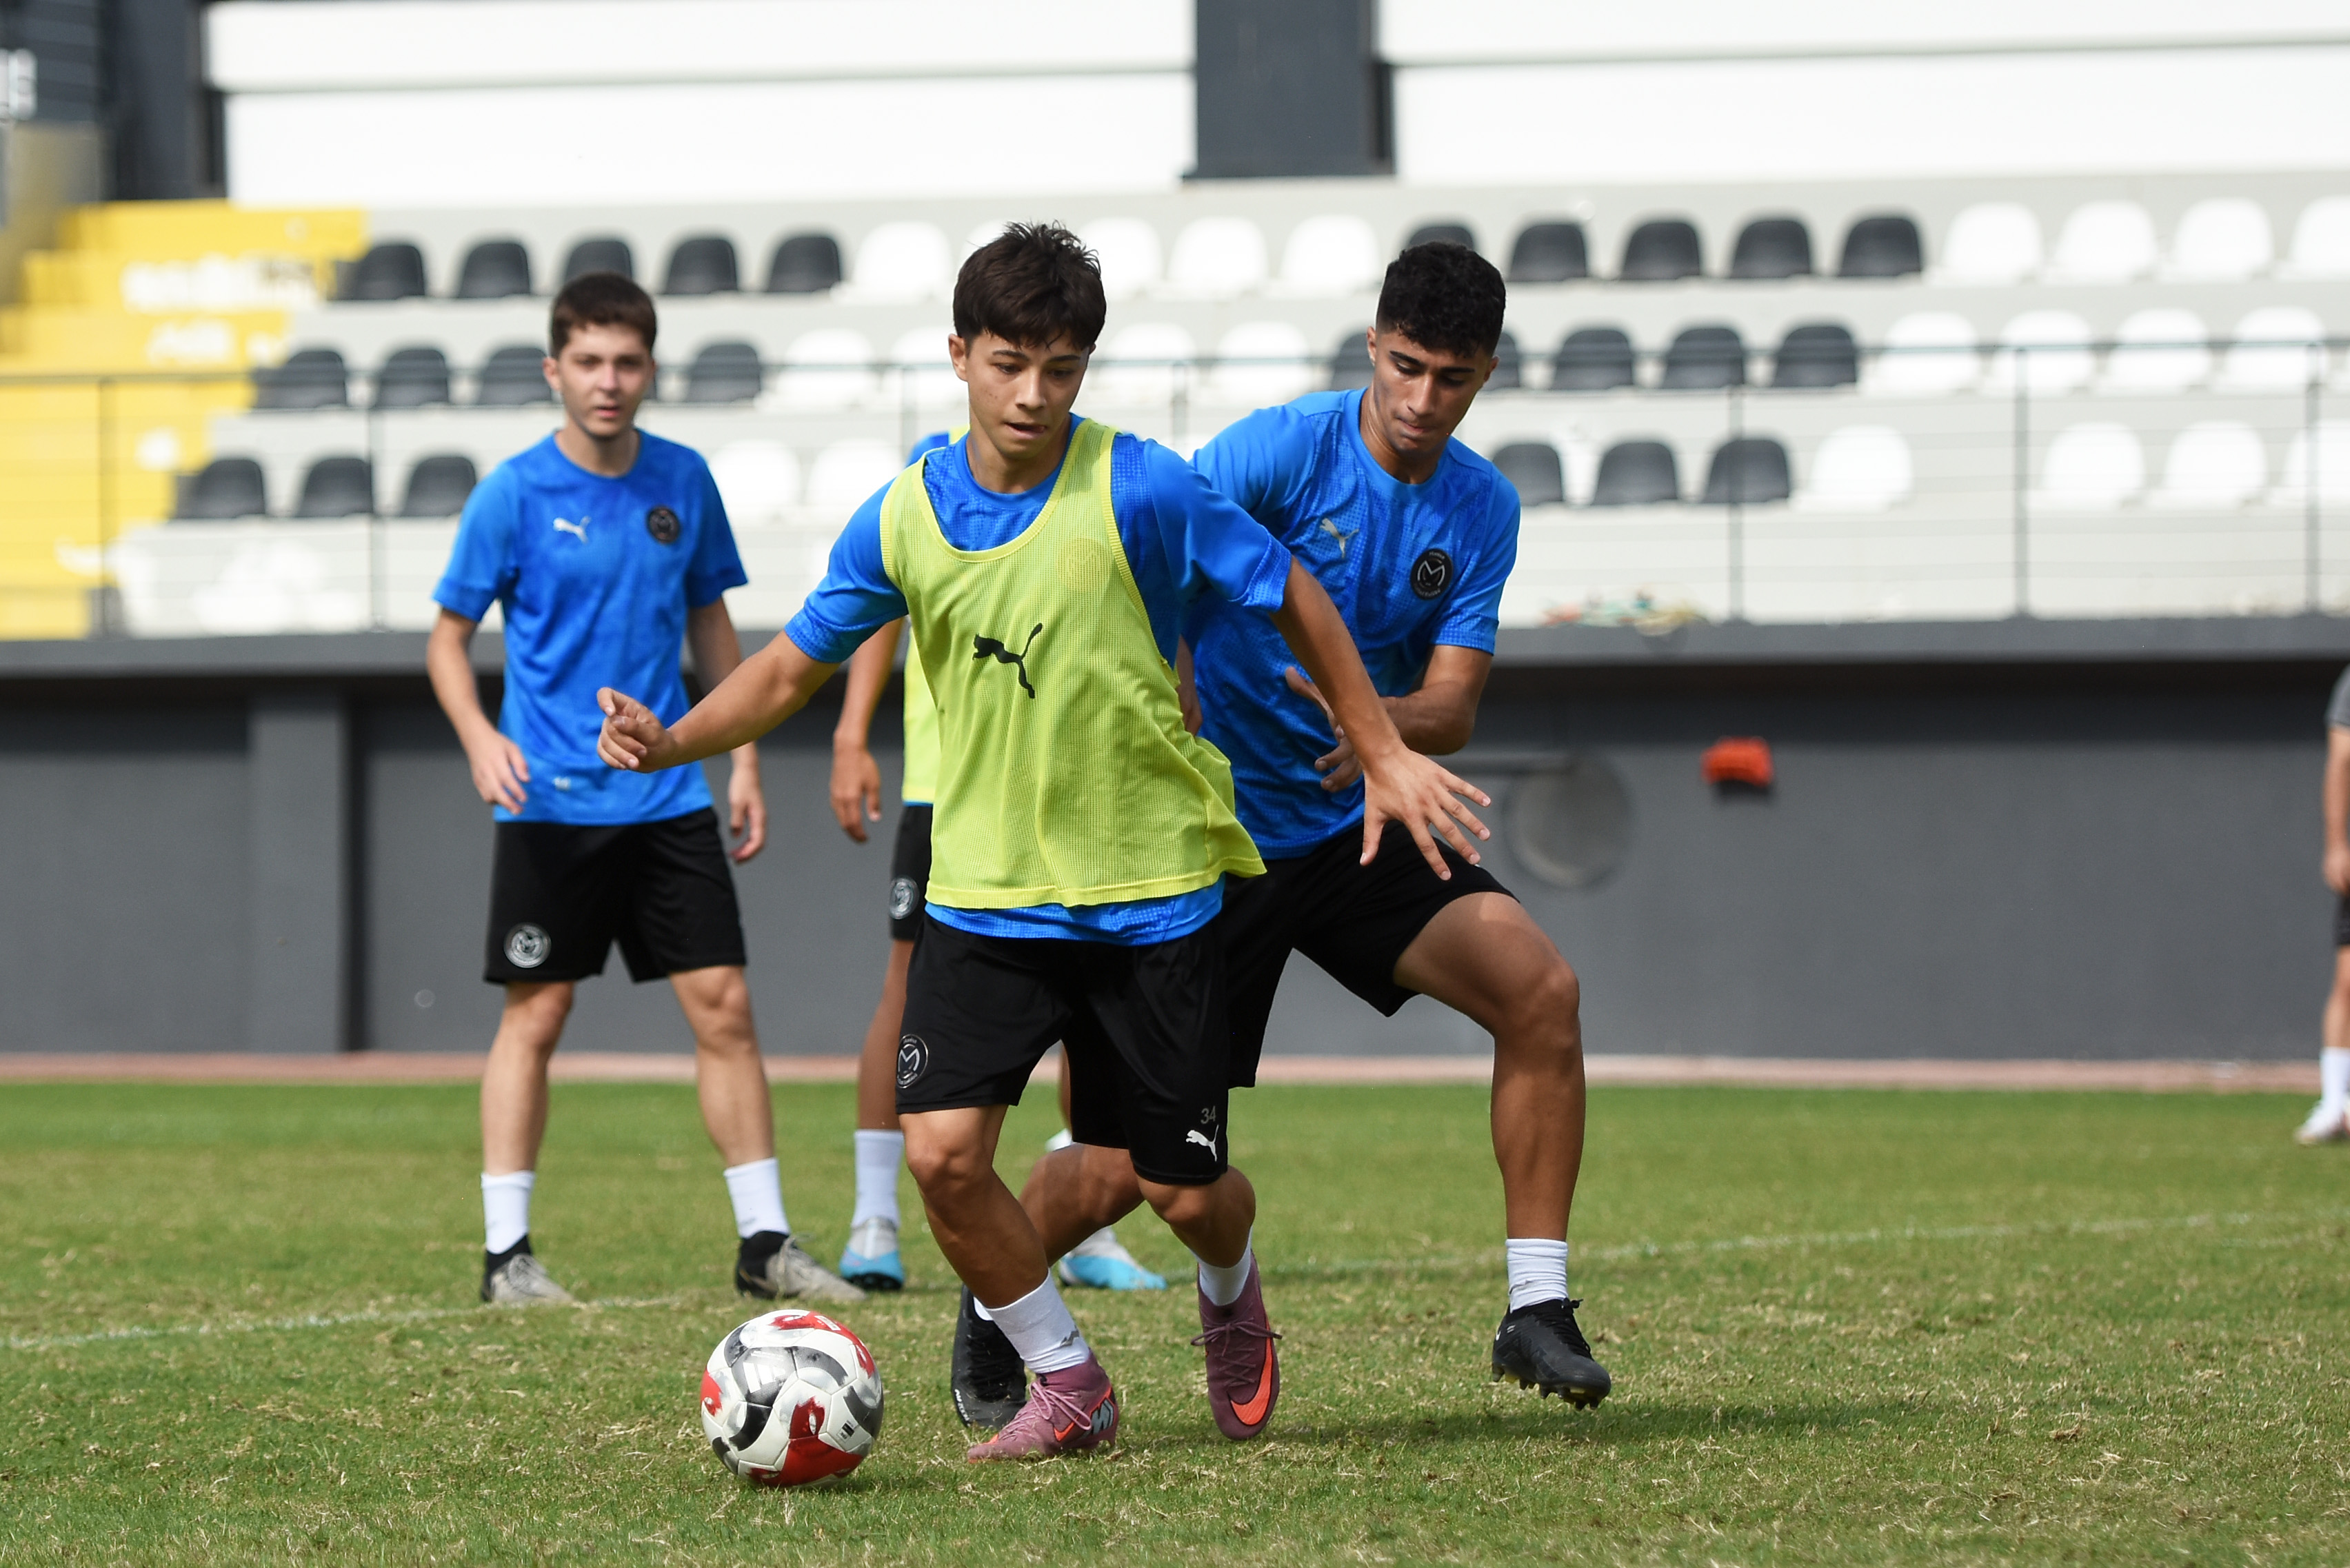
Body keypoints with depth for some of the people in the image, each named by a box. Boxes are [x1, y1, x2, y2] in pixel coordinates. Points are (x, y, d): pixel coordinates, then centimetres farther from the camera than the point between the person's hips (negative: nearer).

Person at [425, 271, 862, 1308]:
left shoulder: (682, 482, 5)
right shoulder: (514, 494, -7)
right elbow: (449, 639, -2)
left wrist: (743, 758, 12)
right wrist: (480, 737, -19)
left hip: (667, 796, 4)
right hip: (551, 804, -3)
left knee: (723, 1005, 0)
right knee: (534, 1017, -1)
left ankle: (764, 1243, 6)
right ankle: (506, 1252, 6)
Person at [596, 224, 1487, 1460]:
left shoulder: (1140, 492, -14)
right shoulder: (904, 520, -4)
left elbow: (1294, 599, -2)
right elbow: (792, 664, 7)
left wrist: (1383, 756, 1)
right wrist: (673, 742, -9)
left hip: (1150, 891, -2)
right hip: (986, 886, 2)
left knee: (1182, 1189, 3)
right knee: (941, 1152, -14)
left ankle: (1231, 1300, 41)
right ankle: (1069, 1389, 8)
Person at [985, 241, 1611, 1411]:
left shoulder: (1482, 511, 0)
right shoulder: (1284, 448, -14)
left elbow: (1453, 705, -7)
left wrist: (1383, 724, -29)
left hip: (1352, 831, 4)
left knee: (1540, 987, -20)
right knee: (1117, 1170, -6)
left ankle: (1536, 1310, -12)